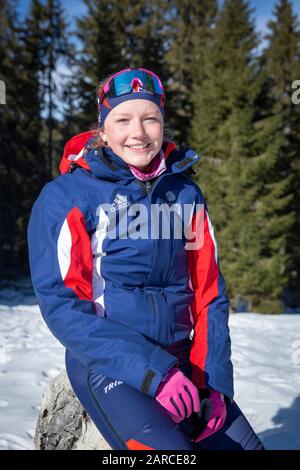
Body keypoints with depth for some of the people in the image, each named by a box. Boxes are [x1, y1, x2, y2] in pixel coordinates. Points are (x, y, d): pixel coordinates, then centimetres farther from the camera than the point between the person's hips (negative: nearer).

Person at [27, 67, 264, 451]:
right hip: (106, 364, -4)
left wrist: (212, 380, -6)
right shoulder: (66, 197, -6)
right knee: (170, 446, -27)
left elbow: (208, 293, 7)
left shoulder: (187, 195, 6)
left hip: (179, 359, 5)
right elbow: (61, 303, -13)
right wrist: (154, 372, -20)